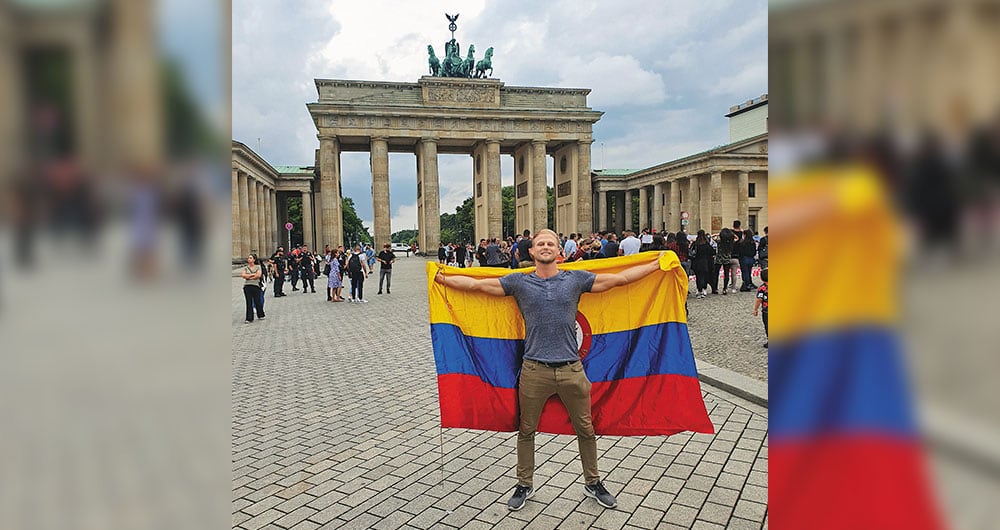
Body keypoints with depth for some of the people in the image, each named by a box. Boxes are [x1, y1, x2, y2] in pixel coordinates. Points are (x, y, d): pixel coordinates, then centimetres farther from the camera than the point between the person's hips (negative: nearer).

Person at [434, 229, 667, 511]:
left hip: (572, 369, 1)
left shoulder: (576, 279, 4)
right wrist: (443, 279, 0)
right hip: (534, 371, 0)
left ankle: (593, 482, 36)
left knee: (585, 429, 14)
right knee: (526, 430, 13)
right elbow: (476, 284, 4)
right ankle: (524, 485, 33)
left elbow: (620, 278, 6)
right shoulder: (519, 282, 3)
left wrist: (657, 264, 5)